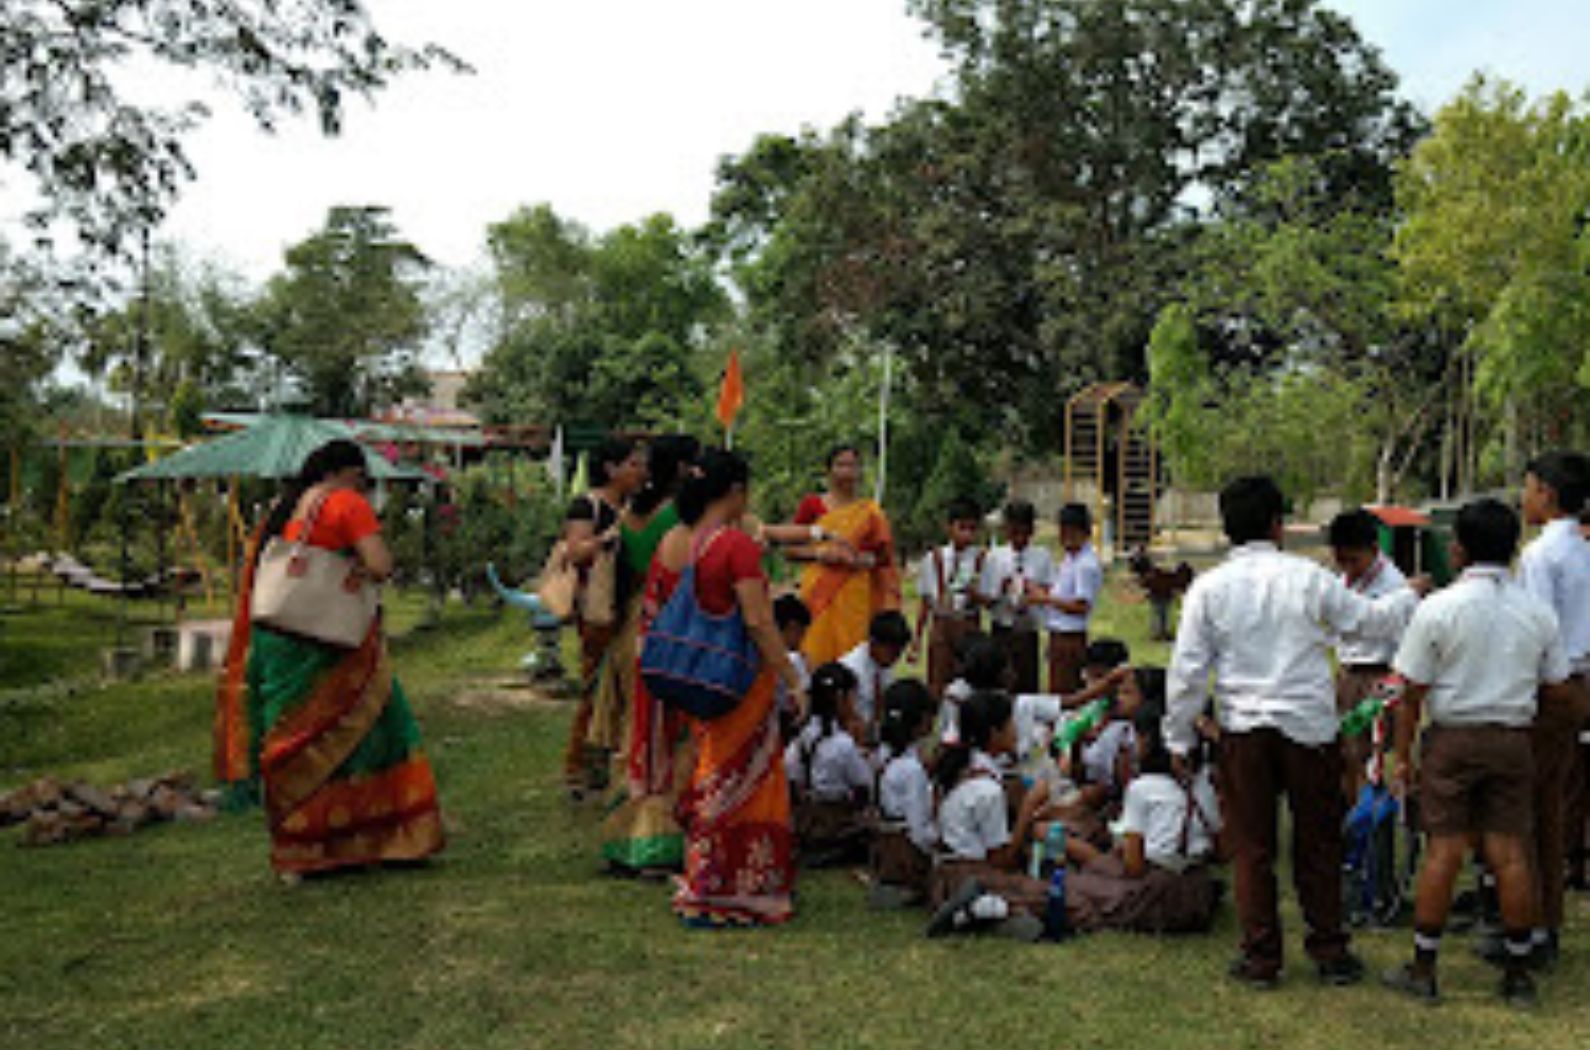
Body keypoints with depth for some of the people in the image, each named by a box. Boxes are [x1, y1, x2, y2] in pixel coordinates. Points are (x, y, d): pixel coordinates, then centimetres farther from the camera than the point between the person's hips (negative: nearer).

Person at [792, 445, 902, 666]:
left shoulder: (871, 512, 9)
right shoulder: (811, 505, 6)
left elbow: (885, 555, 10)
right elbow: (791, 550, 5)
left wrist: (866, 559, -10)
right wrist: (819, 552, -12)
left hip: (856, 594, 1)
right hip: (820, 591, -1)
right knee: (818, 652, -8)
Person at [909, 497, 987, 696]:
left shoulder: (982, 559, -2)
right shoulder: (933, 558, 2)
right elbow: (924, 600, 8)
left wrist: (976, 594, -23)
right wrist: (917, 637, 9)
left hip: (969, 626, -1)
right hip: (941, 625, 1)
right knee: (938, 683, 4)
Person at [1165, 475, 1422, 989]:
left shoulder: (1209, 588, -4)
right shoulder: (1306, 577, -6)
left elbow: (1188, 671, -3)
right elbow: (1370, 619, 6)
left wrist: (1180, 739, 6)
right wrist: (1411, 595, 26)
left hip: (1243, 731, 0)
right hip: (1310, 725, 0)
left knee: (1252, 847, 9)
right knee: (1317, 844, 13)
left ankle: (1261, 956, 14)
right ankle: (1330, 951, 22)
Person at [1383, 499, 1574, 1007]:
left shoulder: (1438, 608, -10)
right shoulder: (1538, 612, 2)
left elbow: (1412, 693, -9)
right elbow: (1559, 692, 6)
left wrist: (1403, 755, -1)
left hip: (1452, 738, -3)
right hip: (1513, 741, 3)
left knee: (1443, 851, 2)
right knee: (1511, 854, 8)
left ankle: (1423, 969, 10)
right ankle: (1518, 974, 16)